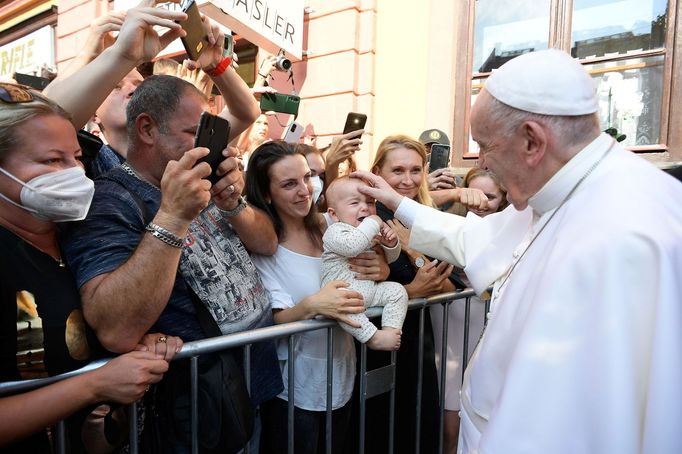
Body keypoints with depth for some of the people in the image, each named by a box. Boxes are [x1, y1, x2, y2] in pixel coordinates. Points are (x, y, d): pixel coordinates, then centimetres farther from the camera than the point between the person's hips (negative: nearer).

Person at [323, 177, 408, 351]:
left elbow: (389, 258, 22)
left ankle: (391, 329, -7)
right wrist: (373, 224, -22)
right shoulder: (335, 231, -11)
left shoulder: (373, 232, 15)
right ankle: (373, 337, -28)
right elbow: (351, 246, -34)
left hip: (370, 289, 8)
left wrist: (390, 243, -2)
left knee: (397, 290, -5)